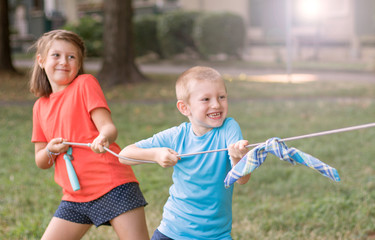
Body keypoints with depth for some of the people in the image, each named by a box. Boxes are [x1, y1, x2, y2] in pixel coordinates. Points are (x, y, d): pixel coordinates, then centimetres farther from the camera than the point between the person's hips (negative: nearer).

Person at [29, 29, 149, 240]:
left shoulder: (85, 83, 0)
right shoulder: (40, 106, 14)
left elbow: (109, 127, -11)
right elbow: (41, 162, 17)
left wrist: (103, 138, -35)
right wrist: (50, 150, -6)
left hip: (111, 185, -6)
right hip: (75, 197, 6)